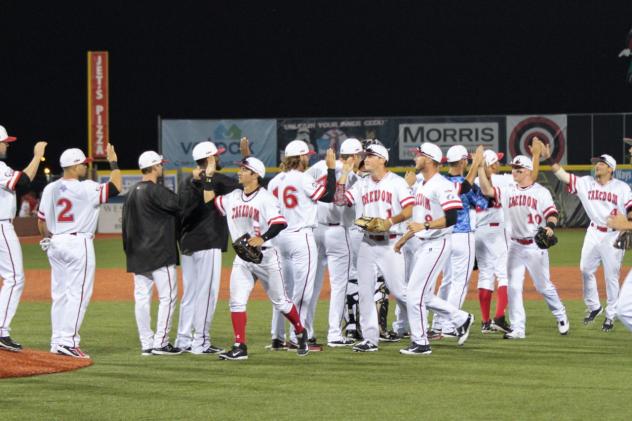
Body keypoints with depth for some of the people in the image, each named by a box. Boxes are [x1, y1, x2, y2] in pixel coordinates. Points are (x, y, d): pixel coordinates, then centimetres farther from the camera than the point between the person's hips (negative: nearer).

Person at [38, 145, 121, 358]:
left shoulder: (49, 189, 8)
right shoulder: (86, 188, -12)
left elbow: (41, 221, 12)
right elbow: (116, 187, -12)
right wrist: (113, 162, 0)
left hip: (55, 244, 7)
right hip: (78, 243, -7)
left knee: (60, 293, 12)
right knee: (78, 293, -6)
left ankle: (57, 341, 13)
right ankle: (68, 341, -12)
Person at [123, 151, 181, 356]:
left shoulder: (132, 192, 11)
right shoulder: (156, 191, -14)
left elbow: (126, 223, 14)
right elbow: (181, 206, -16)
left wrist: (128, 250, 19)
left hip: (137, 255, 8)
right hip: (159, 254, -8)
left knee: (141, 298, 6)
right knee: (168, 296, -2)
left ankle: (146, 343, 8)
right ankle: (160, 342, -6)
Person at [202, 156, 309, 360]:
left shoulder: (266, 198, -11)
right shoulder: (233, 197, 8)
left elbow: (280, 223, -22)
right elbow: (210, 201, 16)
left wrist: (263, 238, -38)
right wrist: (209, 177, 8)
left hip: (265, 255, -5)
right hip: (242, 258, 5)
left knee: (280, 301, 7)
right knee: (236, 301, -7)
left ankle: (300, 333, 28)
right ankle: (239, 348, -7)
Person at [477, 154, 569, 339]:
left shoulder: (541, 192, -4)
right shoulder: (508, 191, 7)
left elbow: (552, 213, -13)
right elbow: (487, 190, -2)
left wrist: (550, 226, -34)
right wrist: (481, 168, -9)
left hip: (535, 245, -4)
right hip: (515, 246, 4)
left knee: (543, 286, 5)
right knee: (513, 287, -2)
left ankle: (561, 317, 28)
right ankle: (518, 329, -1)